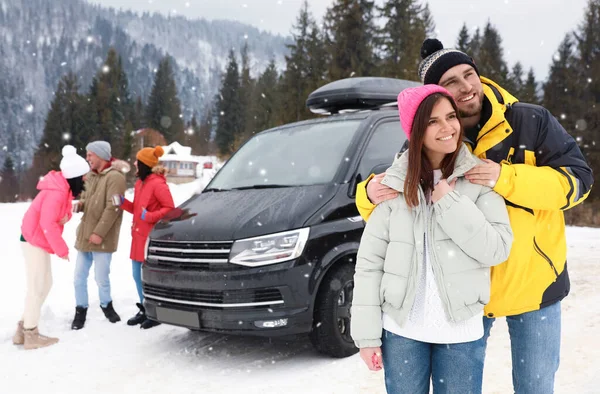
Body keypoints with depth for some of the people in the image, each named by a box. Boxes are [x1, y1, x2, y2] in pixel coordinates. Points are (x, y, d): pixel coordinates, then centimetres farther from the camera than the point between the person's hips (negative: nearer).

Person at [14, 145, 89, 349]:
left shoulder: (64, 187, 5)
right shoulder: (56, 192, -25)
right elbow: (47, 224, -27)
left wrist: (66, 217, -10)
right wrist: (62, 249, -20)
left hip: (38, 240, 10)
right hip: (34, 241, -10)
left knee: (44, 284, 14)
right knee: (37, 287, -4)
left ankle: (23, 329, 22)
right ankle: (31, 335, 5)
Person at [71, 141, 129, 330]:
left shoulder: (115, 177, -13)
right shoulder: (91, 176, 13)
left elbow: (112, 208, -19)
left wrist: (99, 232, -21)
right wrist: (79, 204, -2)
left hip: (102, 238, -7)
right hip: (84, 234, 7)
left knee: (101, 278, 1)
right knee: (79, 276, 10)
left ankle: (106, 305, 26)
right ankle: (81, 310, 25)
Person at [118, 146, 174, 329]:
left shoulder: (157, 184, -14)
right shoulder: (140, 183, 14)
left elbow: (170, 209, -15)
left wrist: (149, 216, -22)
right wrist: (123, 202, 4)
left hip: (151, 238, -9)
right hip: (139, 236, 9)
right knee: (138, 276, 14)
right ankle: (145, 310, 27)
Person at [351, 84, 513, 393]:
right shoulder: (395, 183, -2)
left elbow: (498, 249, -10)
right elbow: (369, 261, -2)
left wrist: (449, 203, -16)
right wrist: (367, 333, -4)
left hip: (461, 333, 0)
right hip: (400, 330, 1)